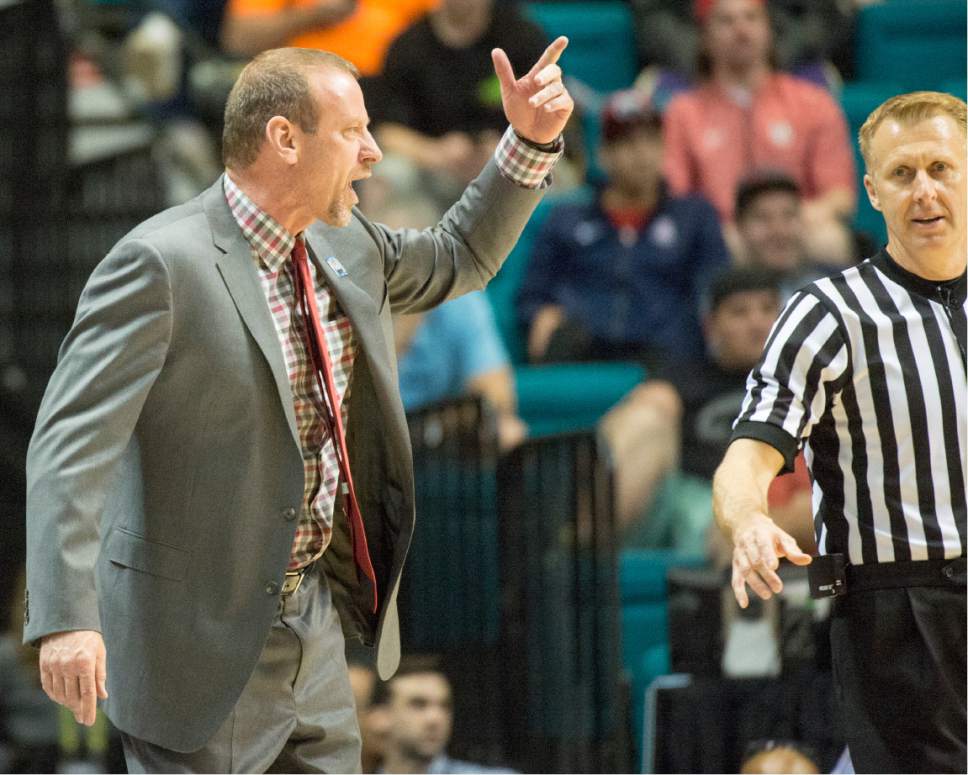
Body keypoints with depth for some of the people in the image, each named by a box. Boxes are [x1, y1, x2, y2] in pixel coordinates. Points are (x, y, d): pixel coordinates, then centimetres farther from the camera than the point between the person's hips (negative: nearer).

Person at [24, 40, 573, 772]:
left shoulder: (345, 247, 7)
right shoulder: (162, 265, -18)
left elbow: (460, 259, 28)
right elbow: (72, 442, -23)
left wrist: (531, 142, 13)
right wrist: (67, 619, -32)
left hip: (317, 622, 8)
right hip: (207, 643, -8)